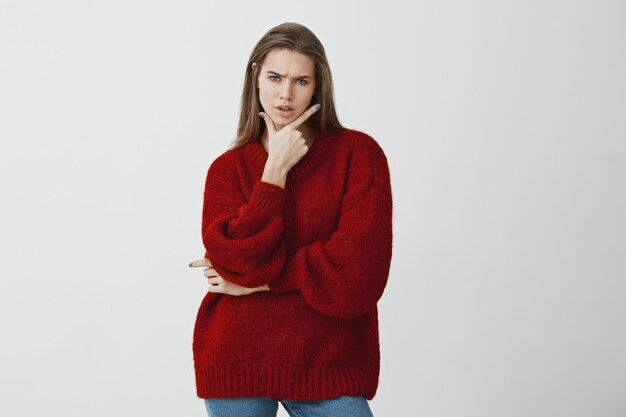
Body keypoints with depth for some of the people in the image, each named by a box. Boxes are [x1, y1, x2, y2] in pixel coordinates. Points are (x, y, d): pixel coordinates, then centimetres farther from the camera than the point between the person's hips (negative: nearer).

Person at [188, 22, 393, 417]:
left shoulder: (358, 153, -2)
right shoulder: (228, 169, 4)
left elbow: (356, 265, -11)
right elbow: (239, 261, -12)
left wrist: (258, 281, -8)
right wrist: (276, 169, -9)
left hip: (326, 366, -1)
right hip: (238, 365, 1)